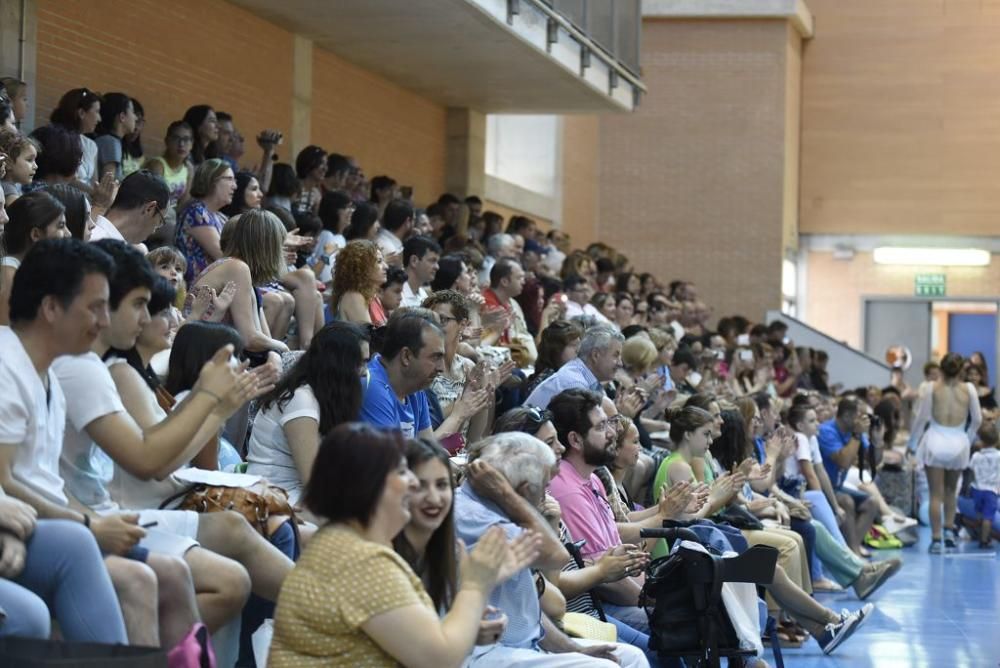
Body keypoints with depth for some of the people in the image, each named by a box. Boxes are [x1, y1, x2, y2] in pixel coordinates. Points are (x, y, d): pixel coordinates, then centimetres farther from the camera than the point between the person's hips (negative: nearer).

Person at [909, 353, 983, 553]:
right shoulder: (968, 389, -1)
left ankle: (936, 539, 2)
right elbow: (977, 419, 4)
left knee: (936, 493, 4)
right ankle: (949, 531, 13)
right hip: (959, 442, 2)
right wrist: (969, 439, 20)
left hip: (935, 441, -1)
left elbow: (921, 418, -5)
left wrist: (913, 443, 8)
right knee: (951, 491, 21)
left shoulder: (930, 388, -6)